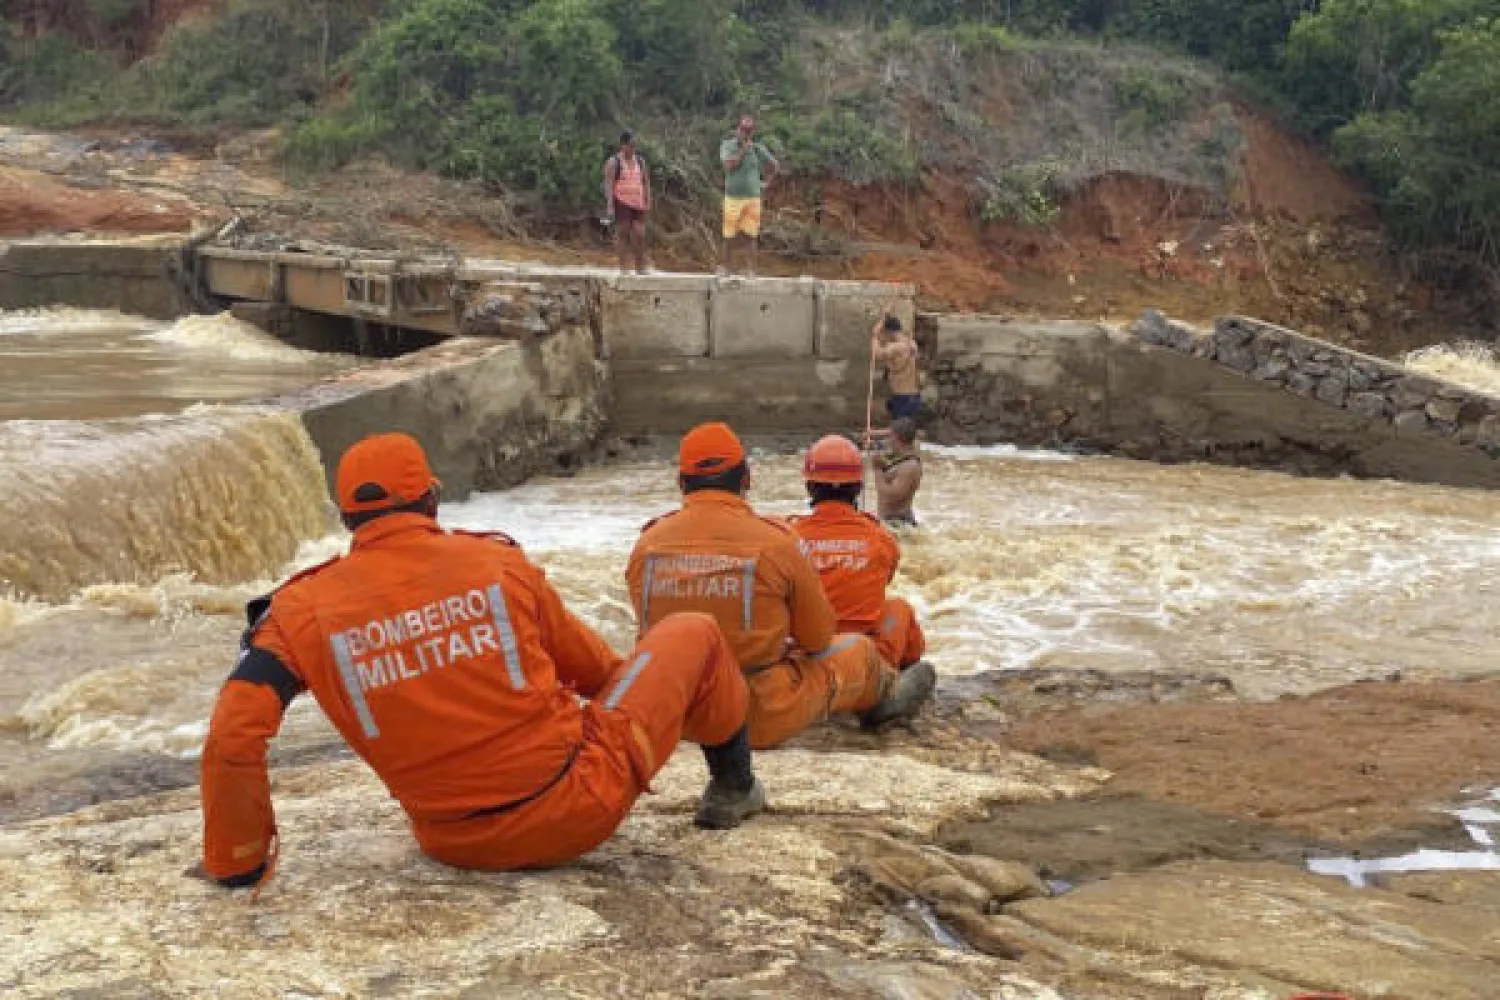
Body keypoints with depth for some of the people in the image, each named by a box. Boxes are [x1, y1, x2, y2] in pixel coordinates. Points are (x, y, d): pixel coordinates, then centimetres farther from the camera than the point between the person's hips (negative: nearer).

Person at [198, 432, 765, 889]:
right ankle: (733, 788, 39)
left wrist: (235, 865, -1)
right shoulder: (497, 562, -9)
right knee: (694, 633, 20)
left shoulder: (303, 611, -7)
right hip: (582, 810, -3)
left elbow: (233, 738, -16)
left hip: (454, 846, 3)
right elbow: (591, 665, 7)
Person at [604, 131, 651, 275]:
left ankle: (641, 268, 5)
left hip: (637, 202, 4)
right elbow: (608, 184, -8)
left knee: (640, 234, -2)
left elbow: (646, 182, 17)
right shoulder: (614, 162, -3)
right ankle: (624, 267, 2)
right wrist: (609, 206, -16)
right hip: (621, 202, -4)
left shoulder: (640, 161, 12)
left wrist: (648, 202, 9)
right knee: (624, 232, -4)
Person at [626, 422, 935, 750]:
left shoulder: (647, 544, -5)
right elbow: (818, 638, -4)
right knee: (859, 649, 20)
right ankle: (885, 696, 53)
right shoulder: (773, 543, -15)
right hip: (761, 722, -4)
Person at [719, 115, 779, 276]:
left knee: (750, 236, -4)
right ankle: (729, 272, 11)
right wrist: (743, 150, -16)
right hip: (733, 198, -1)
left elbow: (775, 166, 17)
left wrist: (766, 183, 9)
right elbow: (729, 166, -16)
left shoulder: (758, 149, 6)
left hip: (753, 199, 1)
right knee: (730, 238, 1)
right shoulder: (727, 145, 0)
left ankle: (750, 272, -5)